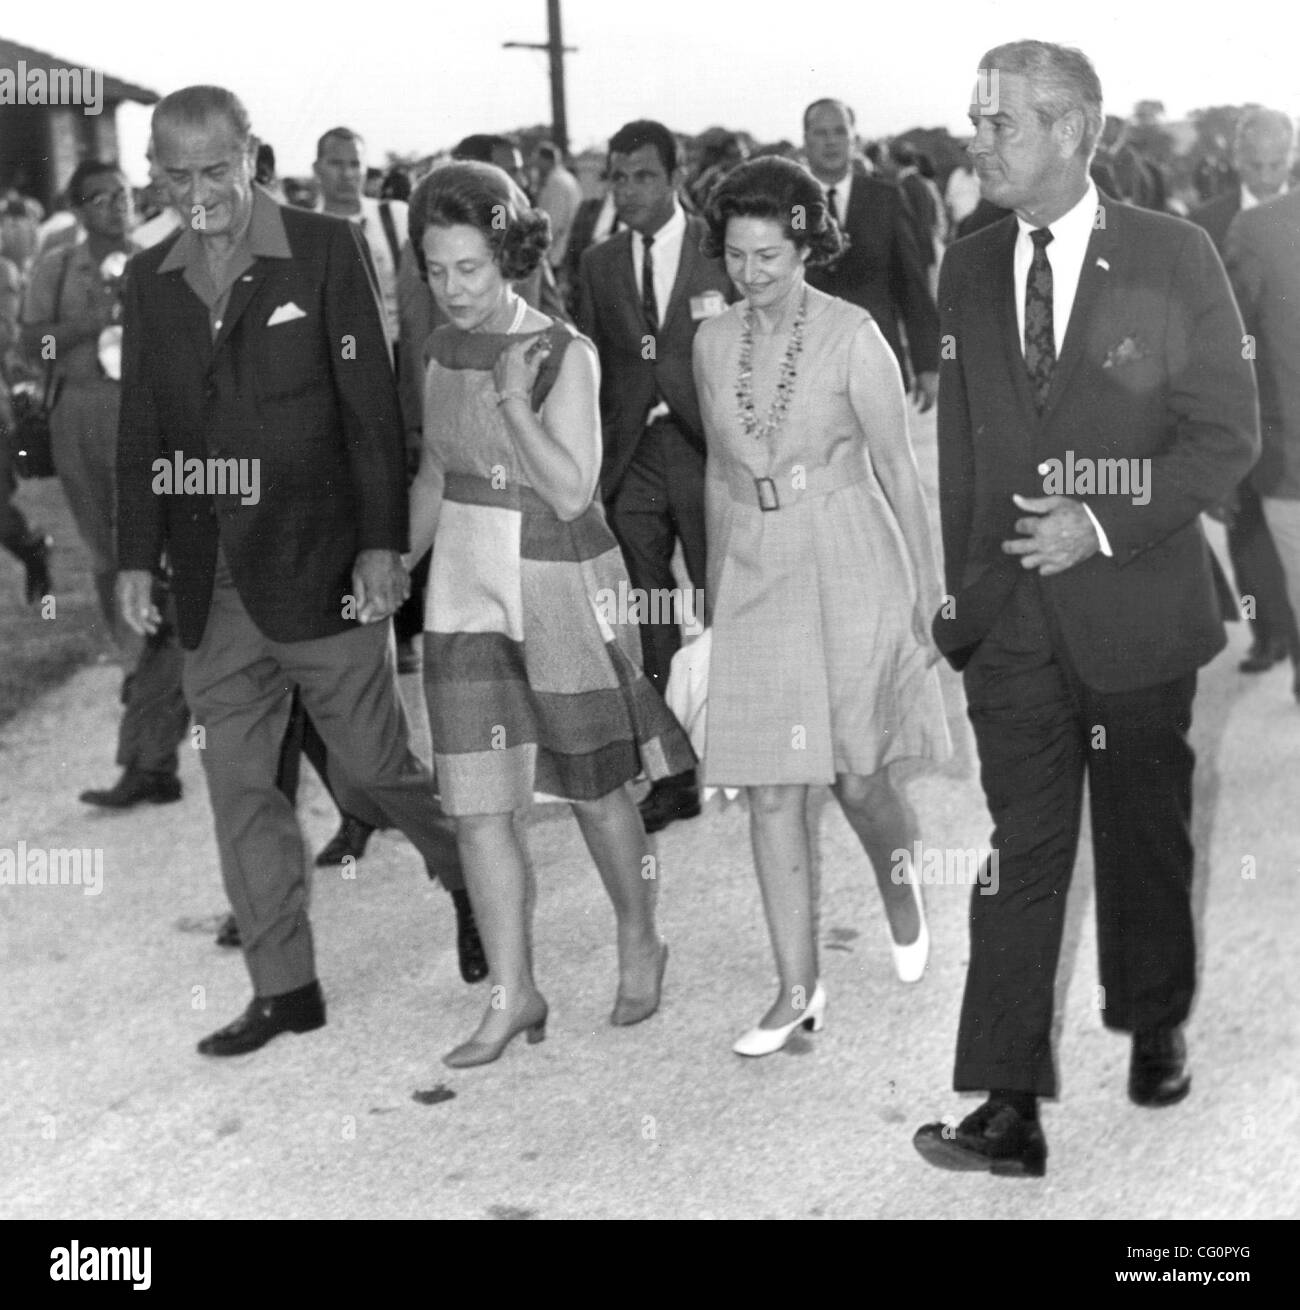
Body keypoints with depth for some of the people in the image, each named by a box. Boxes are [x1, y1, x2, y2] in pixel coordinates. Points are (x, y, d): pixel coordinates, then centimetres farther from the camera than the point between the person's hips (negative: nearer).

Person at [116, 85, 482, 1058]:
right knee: (240, 790, 6)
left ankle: (475, 880, 31)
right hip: (213, 586, 4)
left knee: (377, 763, 3)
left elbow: (371, 405, -6)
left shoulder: (325, 250, -4)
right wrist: (138, 556, 6)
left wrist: (382, 541, -12)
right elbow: (142, 427, 12)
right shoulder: (152, 280, 9)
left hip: (321, 572, -4)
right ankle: (284, 988, 16)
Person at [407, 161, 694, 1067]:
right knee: (479, 804, -2)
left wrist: (515, 401, -23)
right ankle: (513, 996, 7)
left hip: (559, 585, -4)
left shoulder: (565, 354, -12)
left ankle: (641, 944, 33)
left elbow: (571, 493, -16)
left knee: (596, 787, 10)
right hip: (467, 591, 5)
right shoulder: (444, 350, 5)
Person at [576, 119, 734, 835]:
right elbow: (592, 369, 11)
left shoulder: (722, 249, -1)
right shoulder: (598, 265, 10)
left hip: (708, 452, -3)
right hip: (630, 460, 3)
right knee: (650, 628, 6)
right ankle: (672, 776, 14)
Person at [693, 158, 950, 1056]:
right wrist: (715, 595, 17)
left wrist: (927, 597, -5)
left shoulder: (853, 337, -9)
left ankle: (900, 878, 37)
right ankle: (799, 988, 11)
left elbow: (900, 472, -5)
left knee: (855, 774, 1)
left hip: (849, 568, -4)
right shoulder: (713, 343, 5)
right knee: (770, 790, 1)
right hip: (755, 575, 4)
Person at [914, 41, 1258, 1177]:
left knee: (1146, 833, 14)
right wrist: (956, 595, 8)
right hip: (1013, 615, 2)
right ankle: (1010, 1110, -1)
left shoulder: (1171, 256, -5)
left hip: (1137, 602, -2)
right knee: (1019, 853, -2)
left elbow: (1228, 431, -6)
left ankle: (1156, 1028, 37)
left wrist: (1104, 525, -17)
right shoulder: (969, 270, 6)